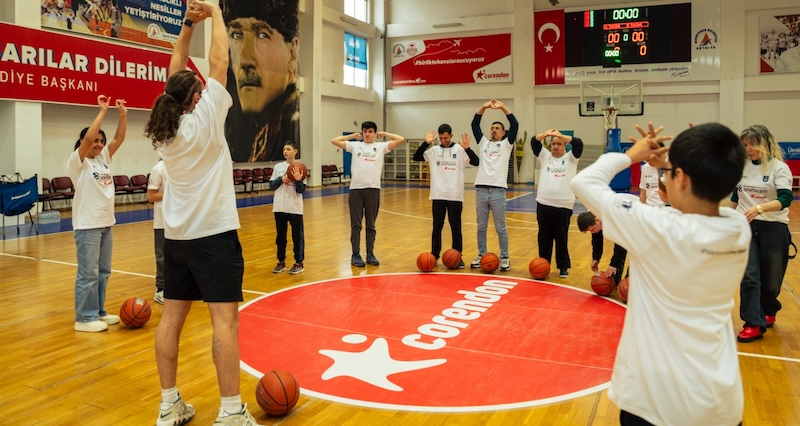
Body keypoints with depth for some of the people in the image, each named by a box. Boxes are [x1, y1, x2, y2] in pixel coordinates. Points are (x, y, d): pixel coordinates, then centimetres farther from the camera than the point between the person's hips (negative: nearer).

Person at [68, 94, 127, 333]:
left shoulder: (104, 158, 10)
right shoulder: (77, 162, -9)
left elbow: (119, 138, 5)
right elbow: (88, 137, -23)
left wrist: (123, 114, -5)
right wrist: (103, 111, -21)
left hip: (107, 223, 7)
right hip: (87, 225, -7)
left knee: (103, 271, 13)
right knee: (88, 273, -3)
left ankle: (98, 311, 24)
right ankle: (84, 318, 5)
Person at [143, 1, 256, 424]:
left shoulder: (165, 127, 7)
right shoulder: (205, 119, -9)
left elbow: (175, 75, 17)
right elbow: (219, 63, -5)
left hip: (177, 236, 7)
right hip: (214, 234, -7)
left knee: (171, 316, 7)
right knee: (225, 318, -6)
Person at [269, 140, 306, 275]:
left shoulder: (299, 168, -3)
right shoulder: (278, 167, 6)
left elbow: (301, 190, -6)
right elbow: (271, 185, 6)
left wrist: (298, 180, -24)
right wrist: (282, 179, -10)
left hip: (295, 208, -3)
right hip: (279, 207, 3)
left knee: (297, 236, 4)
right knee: (280, 236, 11)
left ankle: (299, 263, 13)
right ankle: (281, 262, 23)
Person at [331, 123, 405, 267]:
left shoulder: (381, 146, 7)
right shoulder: (355, 145, 10)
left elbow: (401, 139, -1)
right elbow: (334, 140, 8)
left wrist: (384, 134, 10)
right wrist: (353, 136, 12)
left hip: (373, 189, 0)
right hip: (356, 188, 0)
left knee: (371, 225, 8)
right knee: (356, 224, 4)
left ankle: (370, 254, 17)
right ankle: (356, 255, 11)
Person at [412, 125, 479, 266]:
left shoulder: (459, 150, -1)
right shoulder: (434, 150, 5)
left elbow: (476, 162, -9)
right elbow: (416, 157, -1)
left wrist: (467, 148, -24)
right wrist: (426, 143, -12)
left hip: (455, 196, -2)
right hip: (438, 195, 2)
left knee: (456, 227, 5)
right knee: (437, 227, 8)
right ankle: (434, 255, 18)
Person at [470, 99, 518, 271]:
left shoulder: (506, 144, 8)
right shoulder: (483, 142, 15)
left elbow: (514, 125, -4)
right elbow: (475, 124, 8)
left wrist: (503, 107, -8)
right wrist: (483, 107, -2)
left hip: (498, 190, -3)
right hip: (481, 190, 3)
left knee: (500, 227, 3)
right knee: (481, 227, 9)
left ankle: (504, 258, 11)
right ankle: (481, 255, 19)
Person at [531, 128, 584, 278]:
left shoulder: (570, 158, 5)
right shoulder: (544, 156, 11)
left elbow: (578, 143, -12)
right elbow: (534, 142, -2)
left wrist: (560, 135, -21)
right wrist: (545, 134, -21)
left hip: (563, 206, -2)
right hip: (543, 205, 3)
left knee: (562, 239, 4)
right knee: (544, 238, 10)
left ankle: (563, 267, 15)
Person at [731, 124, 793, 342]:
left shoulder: (779, 168, -8)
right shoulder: (741, 166, 4)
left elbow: (785, 199, -21)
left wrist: (759, 208, -37)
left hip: (773, 228, -2)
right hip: (745, 226, 3)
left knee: (770, 279, 9)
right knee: (749, 275, -8)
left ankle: (768, 312, 36)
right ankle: (753, 324, -3)